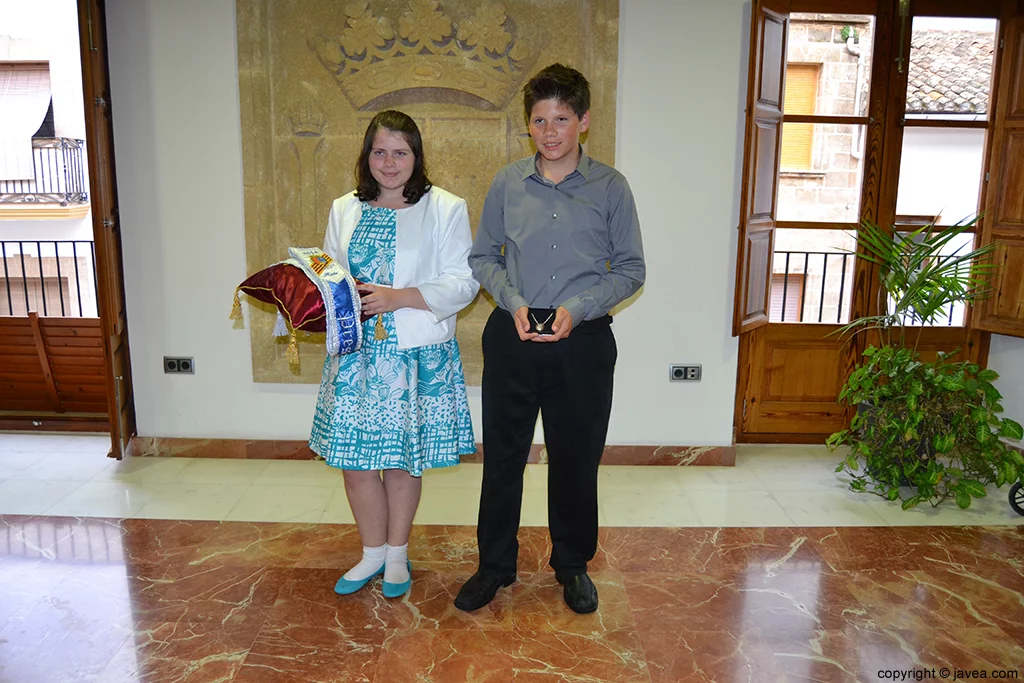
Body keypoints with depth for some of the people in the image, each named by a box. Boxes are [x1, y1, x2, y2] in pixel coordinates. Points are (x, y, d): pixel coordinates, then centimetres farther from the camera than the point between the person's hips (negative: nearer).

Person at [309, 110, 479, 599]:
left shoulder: (445, 209, -2)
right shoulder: (344, 210, 11)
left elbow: (463, 282, -7)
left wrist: (400, 298, -18)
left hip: (417, 354, -3)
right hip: (355, 352, 4)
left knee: (403, 458, 8)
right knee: (354, 457, 7)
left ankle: (397, 554, 29)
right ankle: (373, 553, 29)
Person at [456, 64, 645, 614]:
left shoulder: (610, 186, -1)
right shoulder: (507, 183, 3)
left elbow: (631, 269, 1)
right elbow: (482, 257, 8)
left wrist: (577, 309, -13)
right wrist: (513, 302, -9)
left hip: (583, 341, -1)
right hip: (512, 336, 1)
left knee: (577, 457, 10)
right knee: (502, 453, 9)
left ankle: (572, 565, 32)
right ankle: (495, 564, 28)